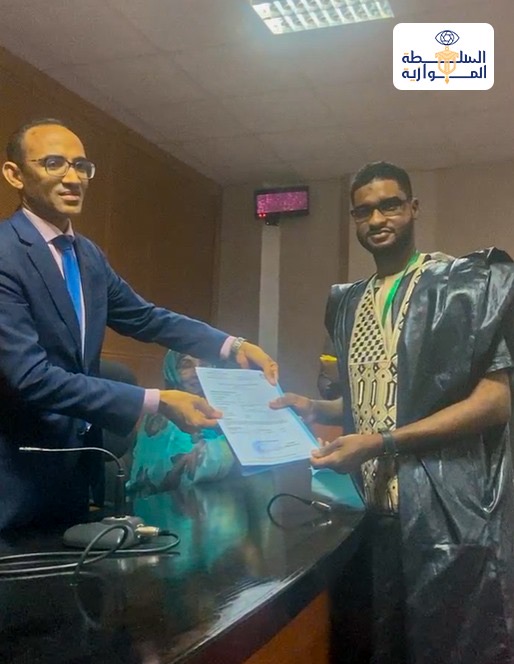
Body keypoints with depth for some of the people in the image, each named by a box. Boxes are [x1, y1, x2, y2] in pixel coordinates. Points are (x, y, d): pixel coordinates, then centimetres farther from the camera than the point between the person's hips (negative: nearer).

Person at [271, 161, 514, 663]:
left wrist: (381, 444, -20)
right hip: (375, 511, 6)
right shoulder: (349, 304, 14)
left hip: (450, 514, -6)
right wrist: (315, 409, 4)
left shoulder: (466, 283, -5)